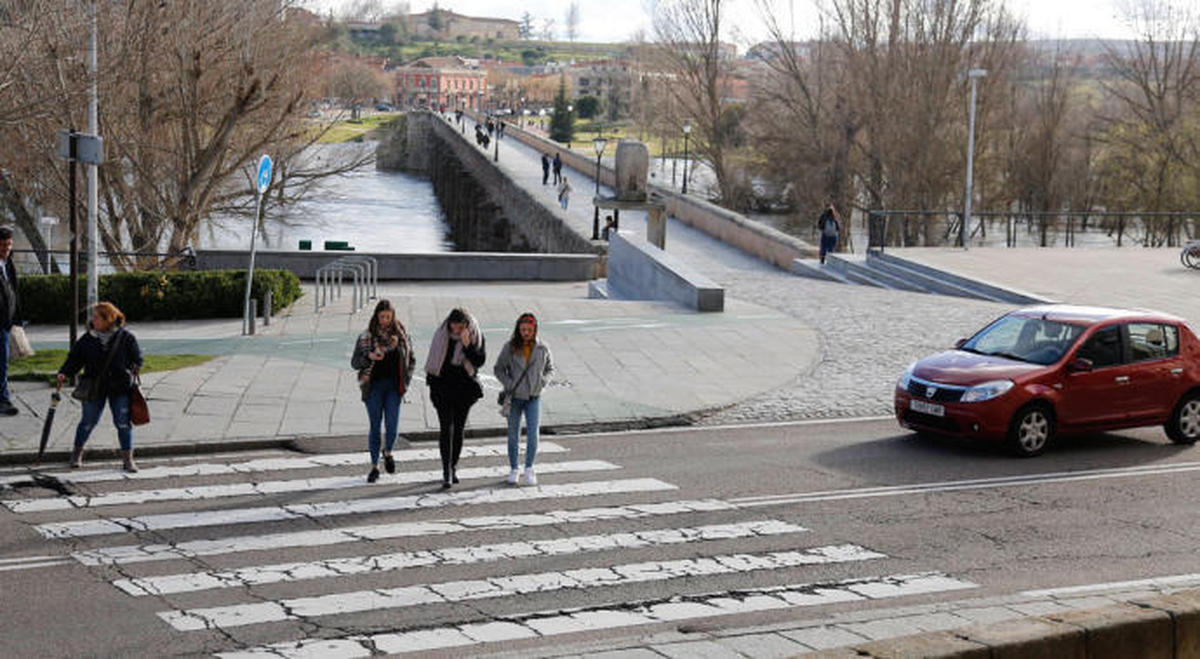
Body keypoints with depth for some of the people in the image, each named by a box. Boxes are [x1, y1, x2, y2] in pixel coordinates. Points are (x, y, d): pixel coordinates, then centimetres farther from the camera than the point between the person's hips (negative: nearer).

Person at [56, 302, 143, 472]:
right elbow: (74, 358, 3)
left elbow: (137, 358, 4)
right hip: (94, 387, 1)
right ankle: (77, 453, 31)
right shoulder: (87, 339, 0)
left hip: (120, 387, -1)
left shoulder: (125, 337, -4)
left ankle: (128, 459, 11)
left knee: (123, 423, 0)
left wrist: (134, 370, -11)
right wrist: (64, 373, -11)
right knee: (88, 421, 8)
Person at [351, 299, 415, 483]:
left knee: (392, 426, -8)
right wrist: (369, 356, -19)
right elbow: (354, 362, 0)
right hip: (374, 385, -1)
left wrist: (406, 379, 2)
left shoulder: (401, 334, 5)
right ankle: (374, 466, 14)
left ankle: (388, 453, 24)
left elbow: (412, 360, 15)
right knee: (375, 427, 3)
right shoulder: (366, 336, 1)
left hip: (394, 386, 1)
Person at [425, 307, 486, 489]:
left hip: (464, 387, 1)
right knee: (446, 428, -9)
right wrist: (430, 378, 12)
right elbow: (433, 357, 11)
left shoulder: (476, 336, -4)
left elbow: (480, 361, -12)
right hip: (442, 387, -1)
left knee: (458, 428, 9)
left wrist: (467, 345, -23)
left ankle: (454, 468, 23)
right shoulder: (441, 334, -1)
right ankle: (446, 473, -13)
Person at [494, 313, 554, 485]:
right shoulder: (510, 348, -5)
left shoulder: (542, 348, -1)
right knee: (513, 435, 8)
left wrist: (543, 381, -4)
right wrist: (508, 384, -10)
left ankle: (529, 468, 10)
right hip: (514, 397, 0)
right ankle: (514, 470, 22)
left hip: (533, 398, 0)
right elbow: (498, 368, 3)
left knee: (533, 434, -8)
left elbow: (550, 369, 13)